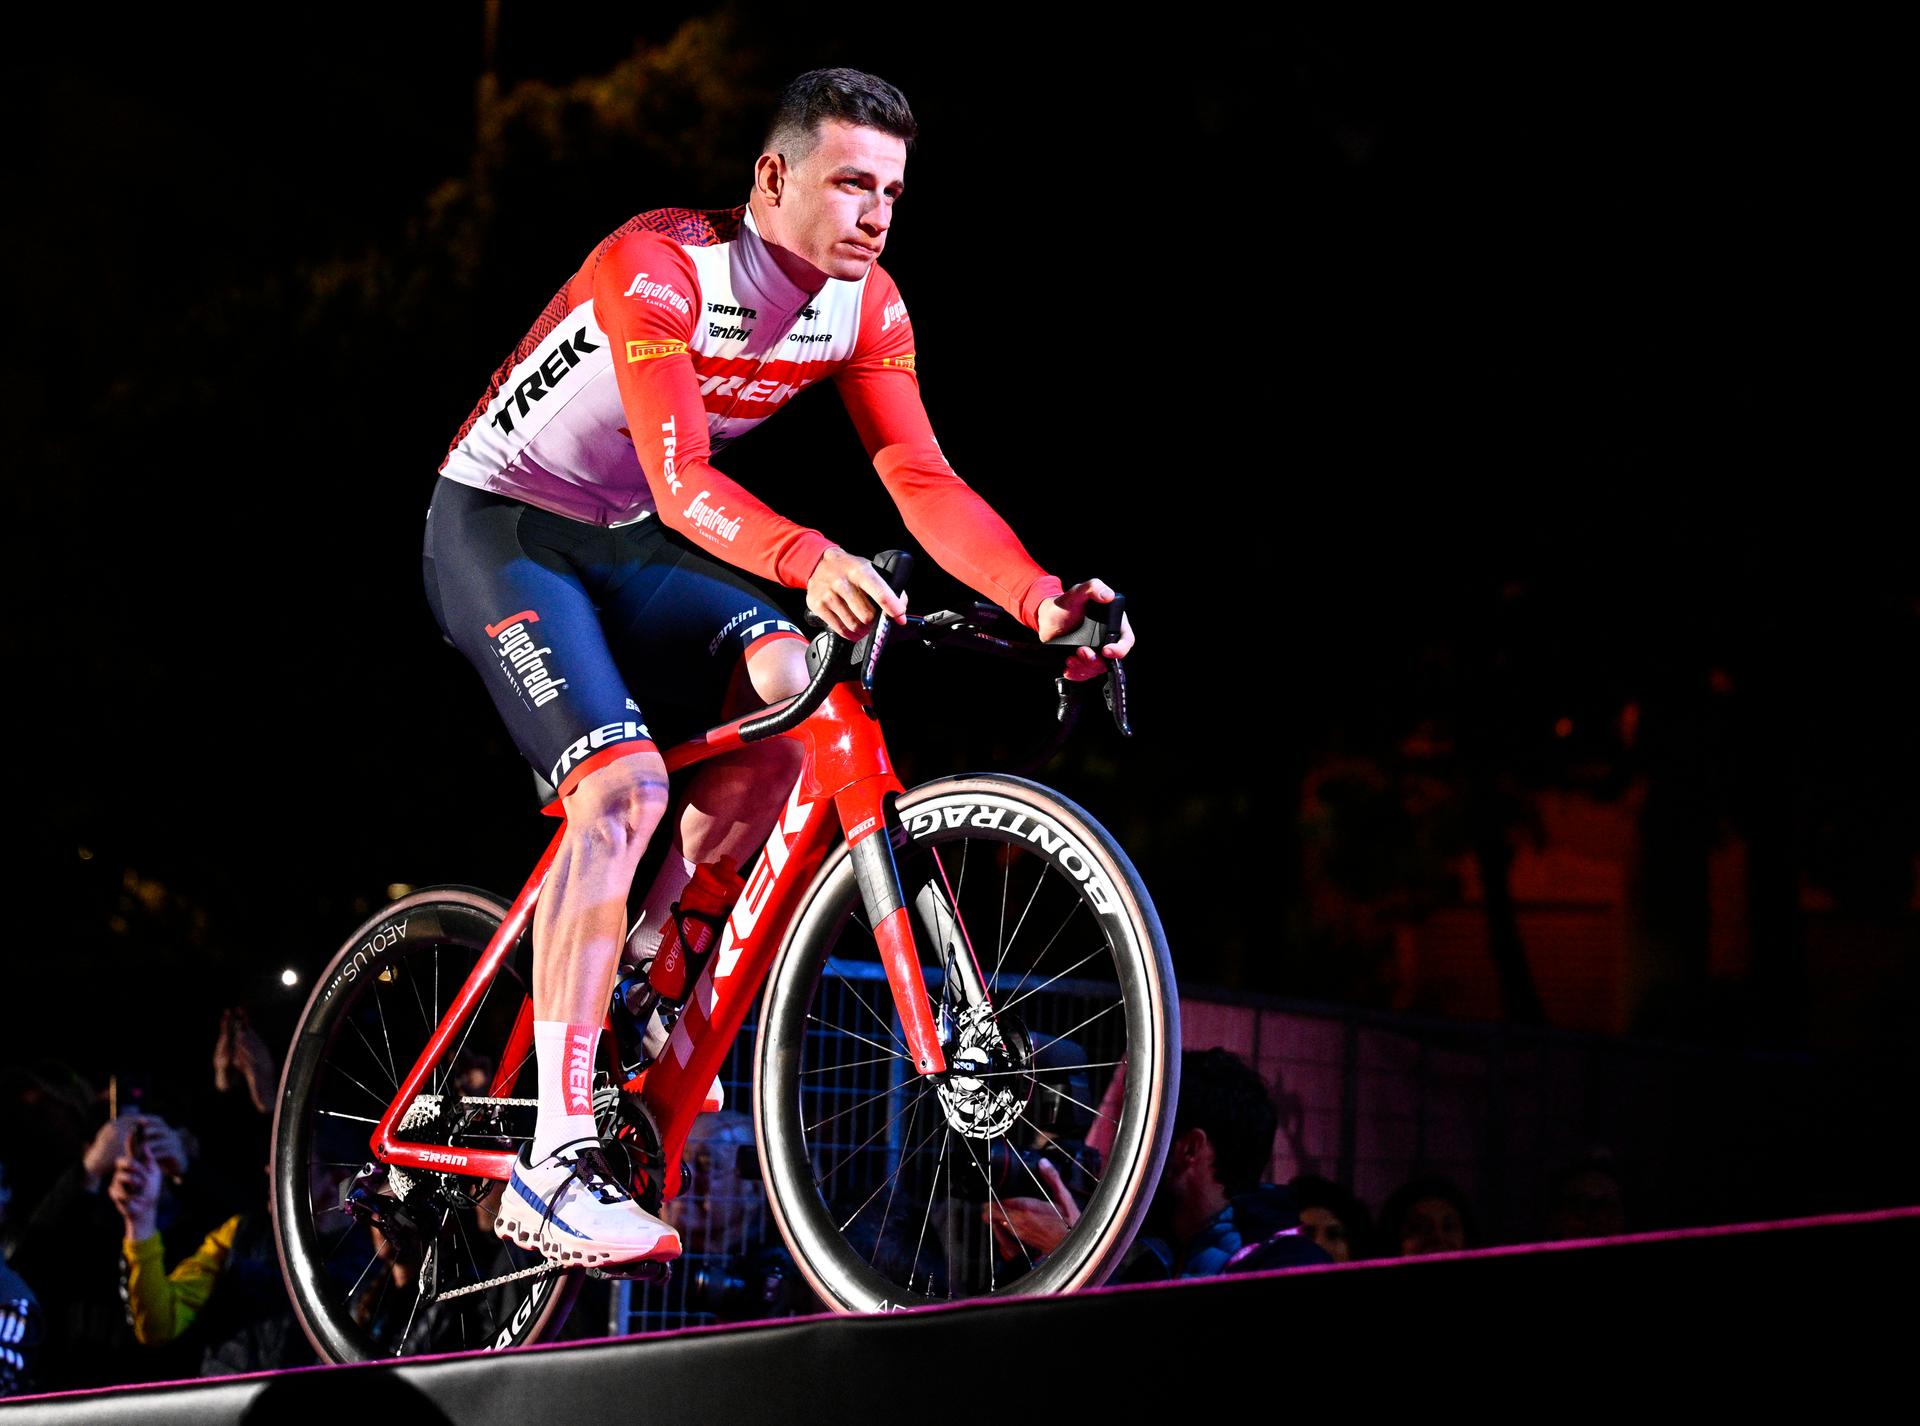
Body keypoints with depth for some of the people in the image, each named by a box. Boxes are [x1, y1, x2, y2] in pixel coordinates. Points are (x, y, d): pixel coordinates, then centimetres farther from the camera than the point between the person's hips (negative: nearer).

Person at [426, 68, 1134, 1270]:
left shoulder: (865, 307, -7)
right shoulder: (656, 268, -28)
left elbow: (924, 481, -13)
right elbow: (680, 480, -39)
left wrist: (1040, 598, -29)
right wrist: (809, 560, -57)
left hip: (618, 545, 7)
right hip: (497, 528, -7)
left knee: (792, 685, -21)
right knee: (626, 784, -26)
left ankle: (634, 973, -2)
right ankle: (555, 1161, -29)